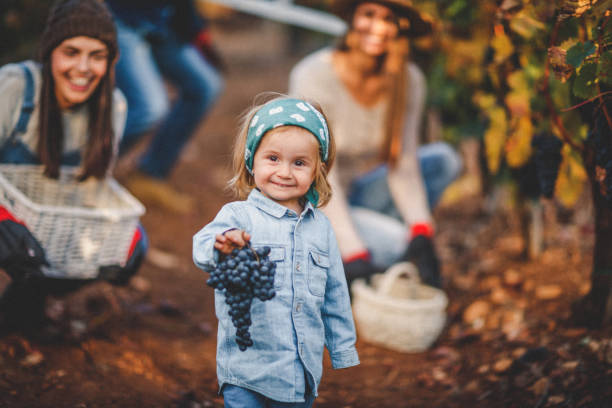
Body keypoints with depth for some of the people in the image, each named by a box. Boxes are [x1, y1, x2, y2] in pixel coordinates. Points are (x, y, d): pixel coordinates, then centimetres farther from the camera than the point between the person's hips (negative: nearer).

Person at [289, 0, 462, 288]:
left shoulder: (409, 80, -8)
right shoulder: (312, 77, -24)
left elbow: (403, 166, -8)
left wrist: (421, 233, -24)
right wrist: (353, 254, -32)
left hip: (354, 196, 6)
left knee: (443, 159, -11)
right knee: (396, 244, -28)